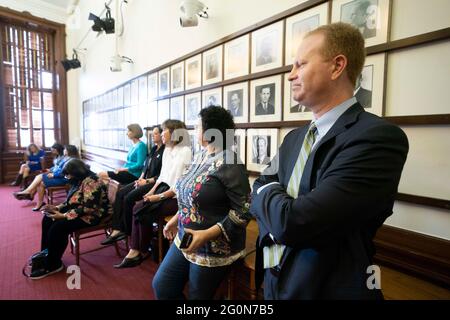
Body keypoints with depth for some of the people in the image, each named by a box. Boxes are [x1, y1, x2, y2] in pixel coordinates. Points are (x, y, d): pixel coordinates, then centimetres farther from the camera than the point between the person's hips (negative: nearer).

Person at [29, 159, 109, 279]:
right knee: (48, 219, 6)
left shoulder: (91, 183, -23)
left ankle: (52, 265, -4)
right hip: (77, 211, 11)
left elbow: (88, 208, -28)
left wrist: (64, 216, -24)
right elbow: (72, 201, 17)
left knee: (58, 227, -22)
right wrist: (57, 208, 2)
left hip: (91, 215, -11)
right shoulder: (80, 181, 9)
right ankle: (45, 253, 17)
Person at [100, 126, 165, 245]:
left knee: (129, 198, -18)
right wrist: (141, 178, 2)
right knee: (120, 193, -4)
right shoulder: (153, 149, 15)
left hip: (154, 183, -9)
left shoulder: (164, 151, -13)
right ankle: (117, 229, -7)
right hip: (145, 180, 9)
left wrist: (148, 181, -15)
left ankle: (127, 231, 2)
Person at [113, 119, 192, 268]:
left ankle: (142, 251, 5)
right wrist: (152, 191, 2)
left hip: (177, 197, -7)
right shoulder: (167, 150, 12)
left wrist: (159, 196, -17)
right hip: (163, 189, 8)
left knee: (142, 211, -16)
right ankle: (136, 250, -2)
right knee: (138, 209, -10)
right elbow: (162, 175, 15)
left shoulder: (185, 151, -15)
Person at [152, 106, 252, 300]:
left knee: (197, 295, 13)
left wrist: (207, 234, -27)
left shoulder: (229, 164, -21)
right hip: (186, 239, 8)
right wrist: (176, 219, 13)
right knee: (161, 286, 15)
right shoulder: (200, 157, 4)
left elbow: (244, 210, -23)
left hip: (214, 249, -7)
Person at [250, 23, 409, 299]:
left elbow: (292, 222, -30)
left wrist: (269, 192, -9)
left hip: (326, 289, -6)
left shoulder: (379, 137, -23)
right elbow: (259, 192, 2)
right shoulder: (294, 139, 4)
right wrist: (278, 216, -20)